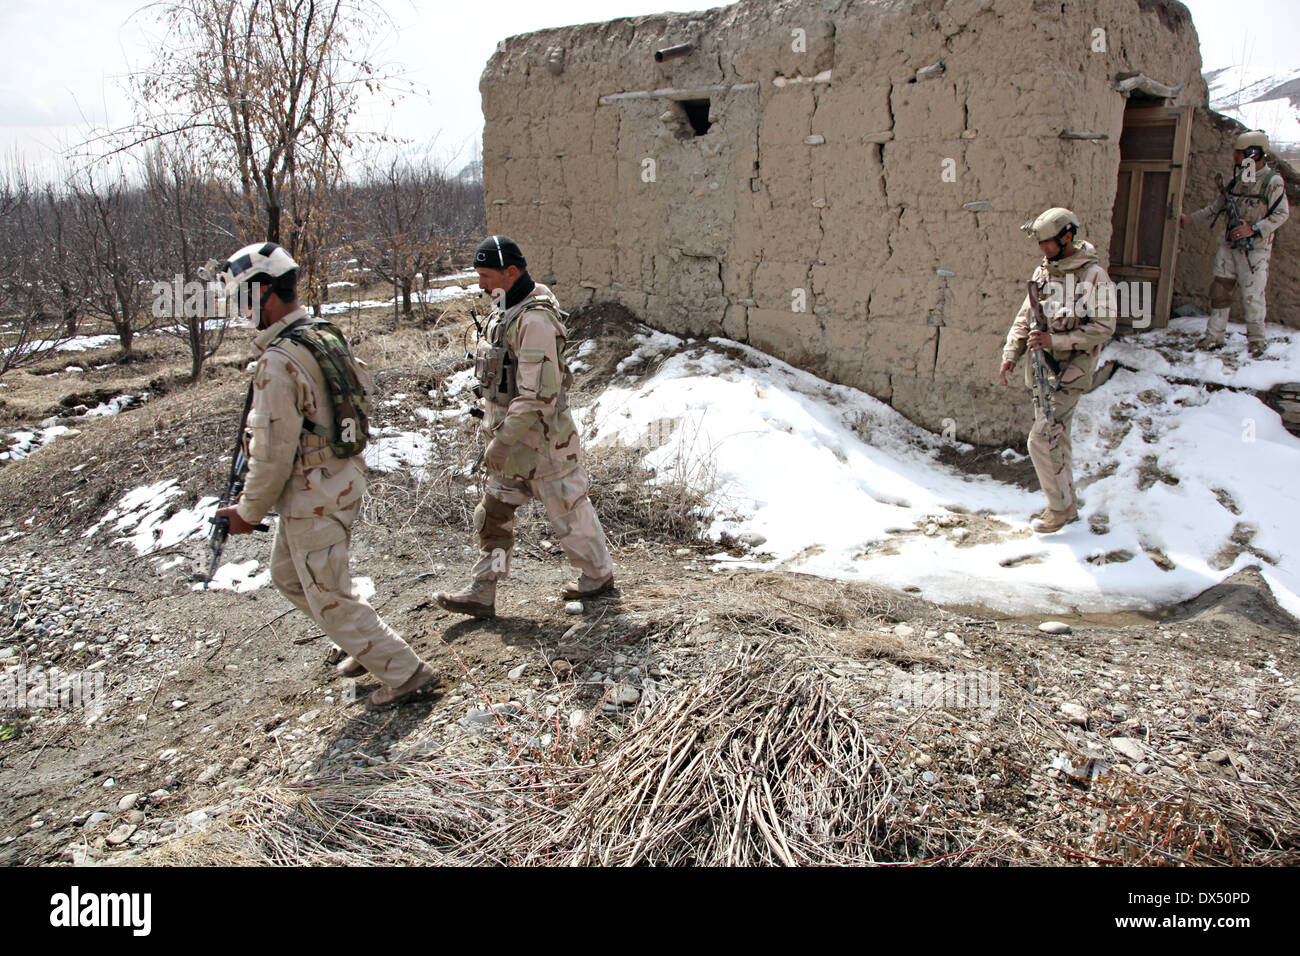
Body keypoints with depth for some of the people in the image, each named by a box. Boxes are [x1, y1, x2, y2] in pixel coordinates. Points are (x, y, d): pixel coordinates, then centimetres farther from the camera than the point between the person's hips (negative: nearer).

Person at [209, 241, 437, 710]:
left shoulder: (278, 362, -24)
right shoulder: (326, 335, 4)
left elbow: (274, 451, -22)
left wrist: (249, 511, -7)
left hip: (312, 495, -10)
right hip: (342, 476, 10)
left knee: (329, 598, 5)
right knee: (287, 575, 26)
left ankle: (404, 671, 13)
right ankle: (369, 646, 35)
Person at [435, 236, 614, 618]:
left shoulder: (535, 320, -24)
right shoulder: (505, 310, 8)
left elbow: (538, 394, -27)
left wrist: (503, 440, -26)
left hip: (539, 438, -9)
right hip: (509, 432, 10)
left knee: (567, 508, 8)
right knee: (494, 513, 10)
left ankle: (598, 574, 28)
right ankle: (481, 593, 17)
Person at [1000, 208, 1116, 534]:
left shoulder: (1093, 275, -12)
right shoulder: (1043, 271, 10)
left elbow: (1104, 328, -16)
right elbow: (1025, 316, 15)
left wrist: (1056, 341, -24)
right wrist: (1011, 354, 3)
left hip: (1070, 372, -7)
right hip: (1042, 370, 7)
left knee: (1041, 440, -11)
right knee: (1057, 440, 15)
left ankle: (1060, 508, 6)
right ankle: (1066, 505, 28)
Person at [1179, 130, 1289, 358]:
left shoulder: (1273, 181, -6)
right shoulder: (1237, 180, 11)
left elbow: (1282, 213, -9)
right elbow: (1216, 208, 19)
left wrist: (1254, 229, -19)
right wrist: (1192, 219, 11)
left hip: (1254, 249, -6)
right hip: (1229, 246, 6)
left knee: (1252, 296, -3)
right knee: (1219, 290, 6)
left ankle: (1256, 340, 11)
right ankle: (1214, 336, 14)